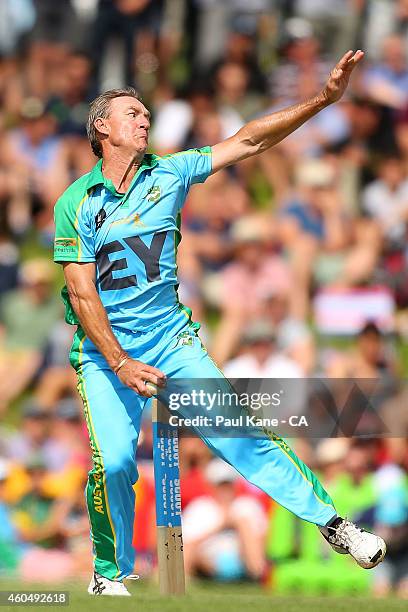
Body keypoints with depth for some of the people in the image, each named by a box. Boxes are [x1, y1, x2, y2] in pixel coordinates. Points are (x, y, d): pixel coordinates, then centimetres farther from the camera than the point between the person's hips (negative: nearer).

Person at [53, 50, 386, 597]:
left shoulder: (168, 174, 3)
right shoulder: (77, 203, -6)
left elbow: (247, 142, 0)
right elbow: (82, 294, -9)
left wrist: (323, 99, -8)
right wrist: (120, 364, -18)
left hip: (172, 340, 2)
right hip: (104, 350, -2)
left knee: (238, 433, -9)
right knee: (114, 460, -17)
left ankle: (332, 523, -3)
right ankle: (110, 575, 4)